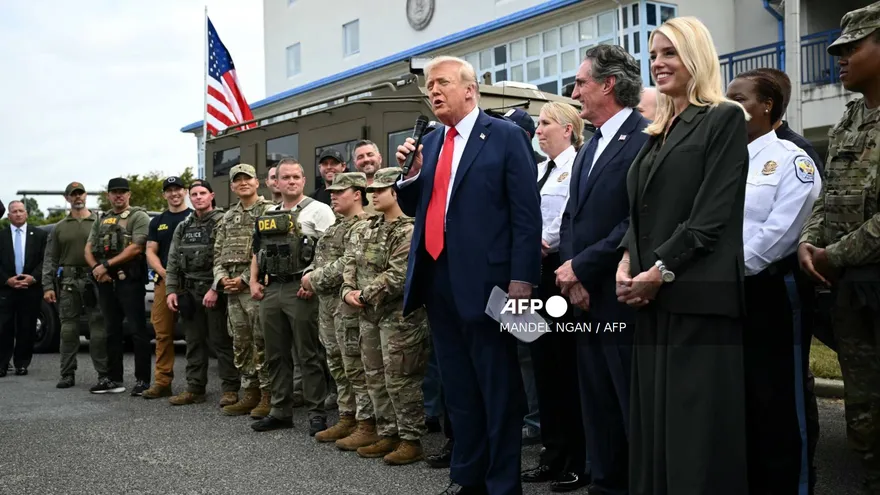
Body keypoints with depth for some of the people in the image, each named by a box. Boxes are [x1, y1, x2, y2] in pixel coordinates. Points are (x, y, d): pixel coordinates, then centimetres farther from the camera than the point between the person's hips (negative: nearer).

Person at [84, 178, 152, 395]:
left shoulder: (139, 217, -2)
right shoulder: (102, 220, 19)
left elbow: (136, 248, -13)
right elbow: (89, 248, 14)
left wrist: (106, 265, -13)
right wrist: (96, 268, -6)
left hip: (130, 280, -7)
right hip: (106, 282, 7)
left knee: (138, 330, -6)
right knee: (112, 331, 12)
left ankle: (142, 380, -3)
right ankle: (113, 379, 18)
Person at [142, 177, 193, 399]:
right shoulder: (157, 222, 18)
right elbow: (150, 252, 12)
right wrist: (163, 272, -6)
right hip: (163, 281, 4)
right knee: (163, 333, 3)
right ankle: (163, 382, 7)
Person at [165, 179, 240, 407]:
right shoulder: (183, 227, 15)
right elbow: (173, 261, 15)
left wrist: (215, 289, -20)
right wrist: (171, 290, 6)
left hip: (214, 292, -6)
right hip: (189, 291, 6)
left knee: (221, 341, -3)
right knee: (193, 343, 11)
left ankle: (230, 389, 2)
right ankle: (194, 389, 17)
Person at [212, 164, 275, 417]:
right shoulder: (227, 218, 19)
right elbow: (218, 252, 20)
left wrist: (246, 279, -14)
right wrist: (222, 278, 1)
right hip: (232, 290, 7)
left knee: (261, 342, -6)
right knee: (240, 344, 10)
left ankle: (267, 395, 0)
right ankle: (250, 393, 18)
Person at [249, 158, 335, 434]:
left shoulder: (317, 210, -4)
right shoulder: (268, 215, 17)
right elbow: (257, 251, 24)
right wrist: (254, 282, 12)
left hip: (300, 290, -7)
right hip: (270, 290, 7)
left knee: (308, 355, -2)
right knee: (276, 355, 11)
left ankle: (317, 412, 5)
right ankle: (281, 412, 20)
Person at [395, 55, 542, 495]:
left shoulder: (506, 137, -4)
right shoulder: (429, 143, 15)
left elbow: (527, 214, -9)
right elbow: (413, 208, 20)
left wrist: (522, 278, -16)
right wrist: (410, 173, 0)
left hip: (484, 281, -7)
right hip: (438, 280, 7)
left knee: (498, 387, 3)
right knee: (458, 386, 16)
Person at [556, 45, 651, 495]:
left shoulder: (647, 138, -12)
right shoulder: (590, 148, 17)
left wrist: (582, 267, -14)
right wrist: (570, 272, -1)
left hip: (623, 301, -9)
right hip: (587, 301, 9)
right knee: (598, 413, 15)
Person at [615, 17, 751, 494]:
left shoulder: (724, 119, -3)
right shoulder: (657, 132, 18)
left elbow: (714, 213, -12)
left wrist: (662, 270, -16)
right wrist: (626, 261, -1)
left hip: (697, 294, -7)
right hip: (651, 296, 7)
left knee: (697, 420, -4)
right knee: (653, 415, 9)